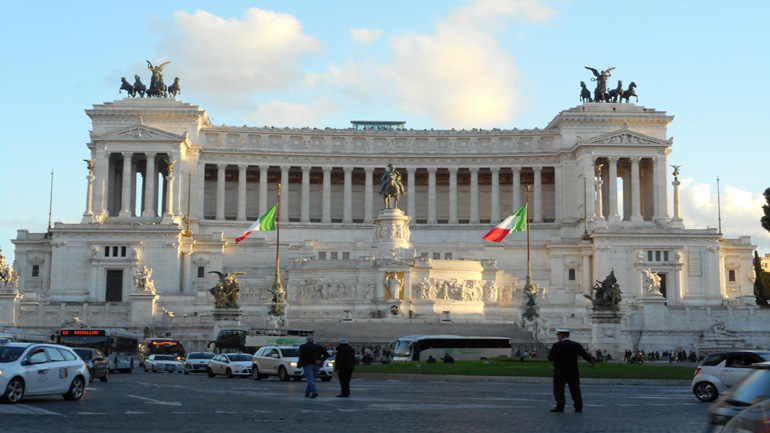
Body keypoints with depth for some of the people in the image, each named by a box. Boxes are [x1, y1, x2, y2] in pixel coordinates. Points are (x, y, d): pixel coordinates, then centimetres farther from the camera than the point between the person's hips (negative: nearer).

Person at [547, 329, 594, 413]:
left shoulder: (557, 345, -10)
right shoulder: (576, 345, 5)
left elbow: (550, 358, -11)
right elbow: (585, 355, 9)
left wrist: (551, 351, 9)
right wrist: (592, 362, 25)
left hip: (560, 371, -5)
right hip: (573, 371, 5)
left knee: (559, 389, 1)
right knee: (575, 389, 9)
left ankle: (560, 407, -2)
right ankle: (579, 407, 9)